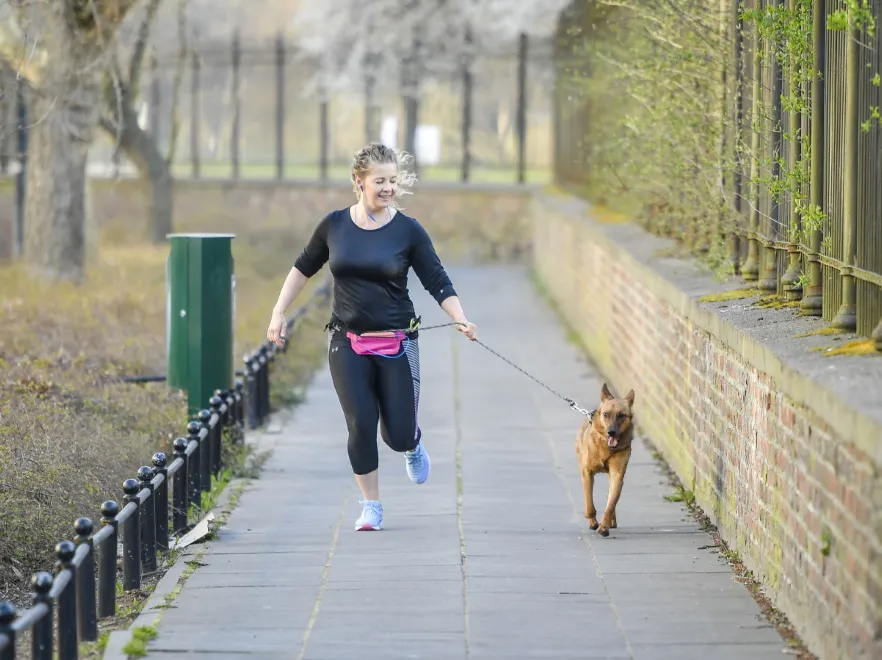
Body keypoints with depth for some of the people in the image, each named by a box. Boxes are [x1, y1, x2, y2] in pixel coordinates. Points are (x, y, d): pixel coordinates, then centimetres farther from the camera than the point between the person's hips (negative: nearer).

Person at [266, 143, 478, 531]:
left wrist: (460, 319, -21)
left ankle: (413, 445, 38)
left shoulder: (408, 231, -5)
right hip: (348, 344, 1)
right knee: (361, 426, -6)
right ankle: (371, 506, 9)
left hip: (396, 344, -1)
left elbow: (438, 283, -5)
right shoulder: (334, 226, 1)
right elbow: (304, 268, 15)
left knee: (397, 434, 0)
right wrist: (279, 313, 12)